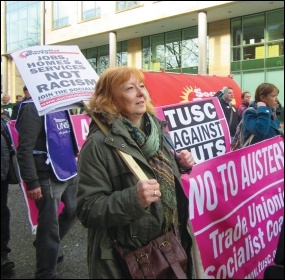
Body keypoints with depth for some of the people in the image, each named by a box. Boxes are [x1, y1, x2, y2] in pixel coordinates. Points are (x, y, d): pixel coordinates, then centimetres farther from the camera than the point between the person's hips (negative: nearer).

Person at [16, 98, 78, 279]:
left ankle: (47, 245, 45)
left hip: (69, 171, 9)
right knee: (50, 227, 2)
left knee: (73, 211, 23)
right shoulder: (33, 107, -15)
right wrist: (32, 182, -22)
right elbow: (24, 149, -19)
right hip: (48, 178, -9)